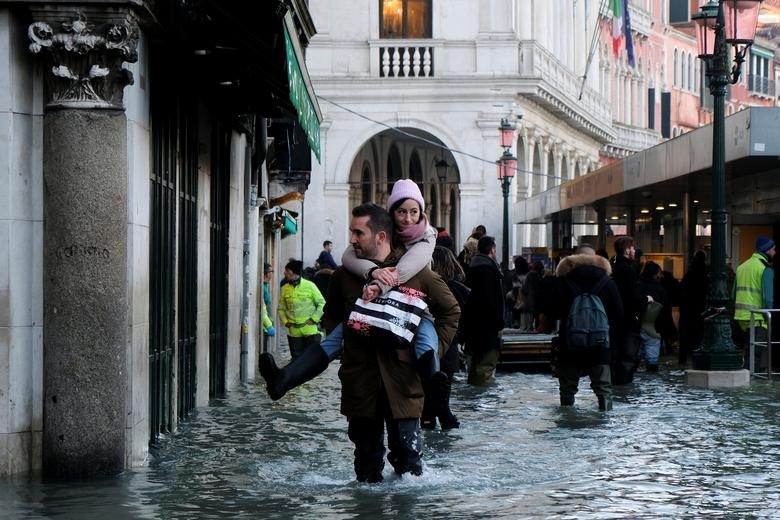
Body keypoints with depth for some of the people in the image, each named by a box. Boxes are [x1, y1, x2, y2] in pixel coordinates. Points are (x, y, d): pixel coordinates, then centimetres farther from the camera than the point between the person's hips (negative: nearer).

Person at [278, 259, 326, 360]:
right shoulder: (285, 289, 7)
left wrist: (314, 319, -7)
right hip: (294, 332, 4)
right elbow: (281, 308, 15)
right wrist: (285, 322, 0)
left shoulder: (309, 286, -3)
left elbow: (322, 304, 1)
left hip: (310, 330, -4)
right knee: (297, 357, 8)